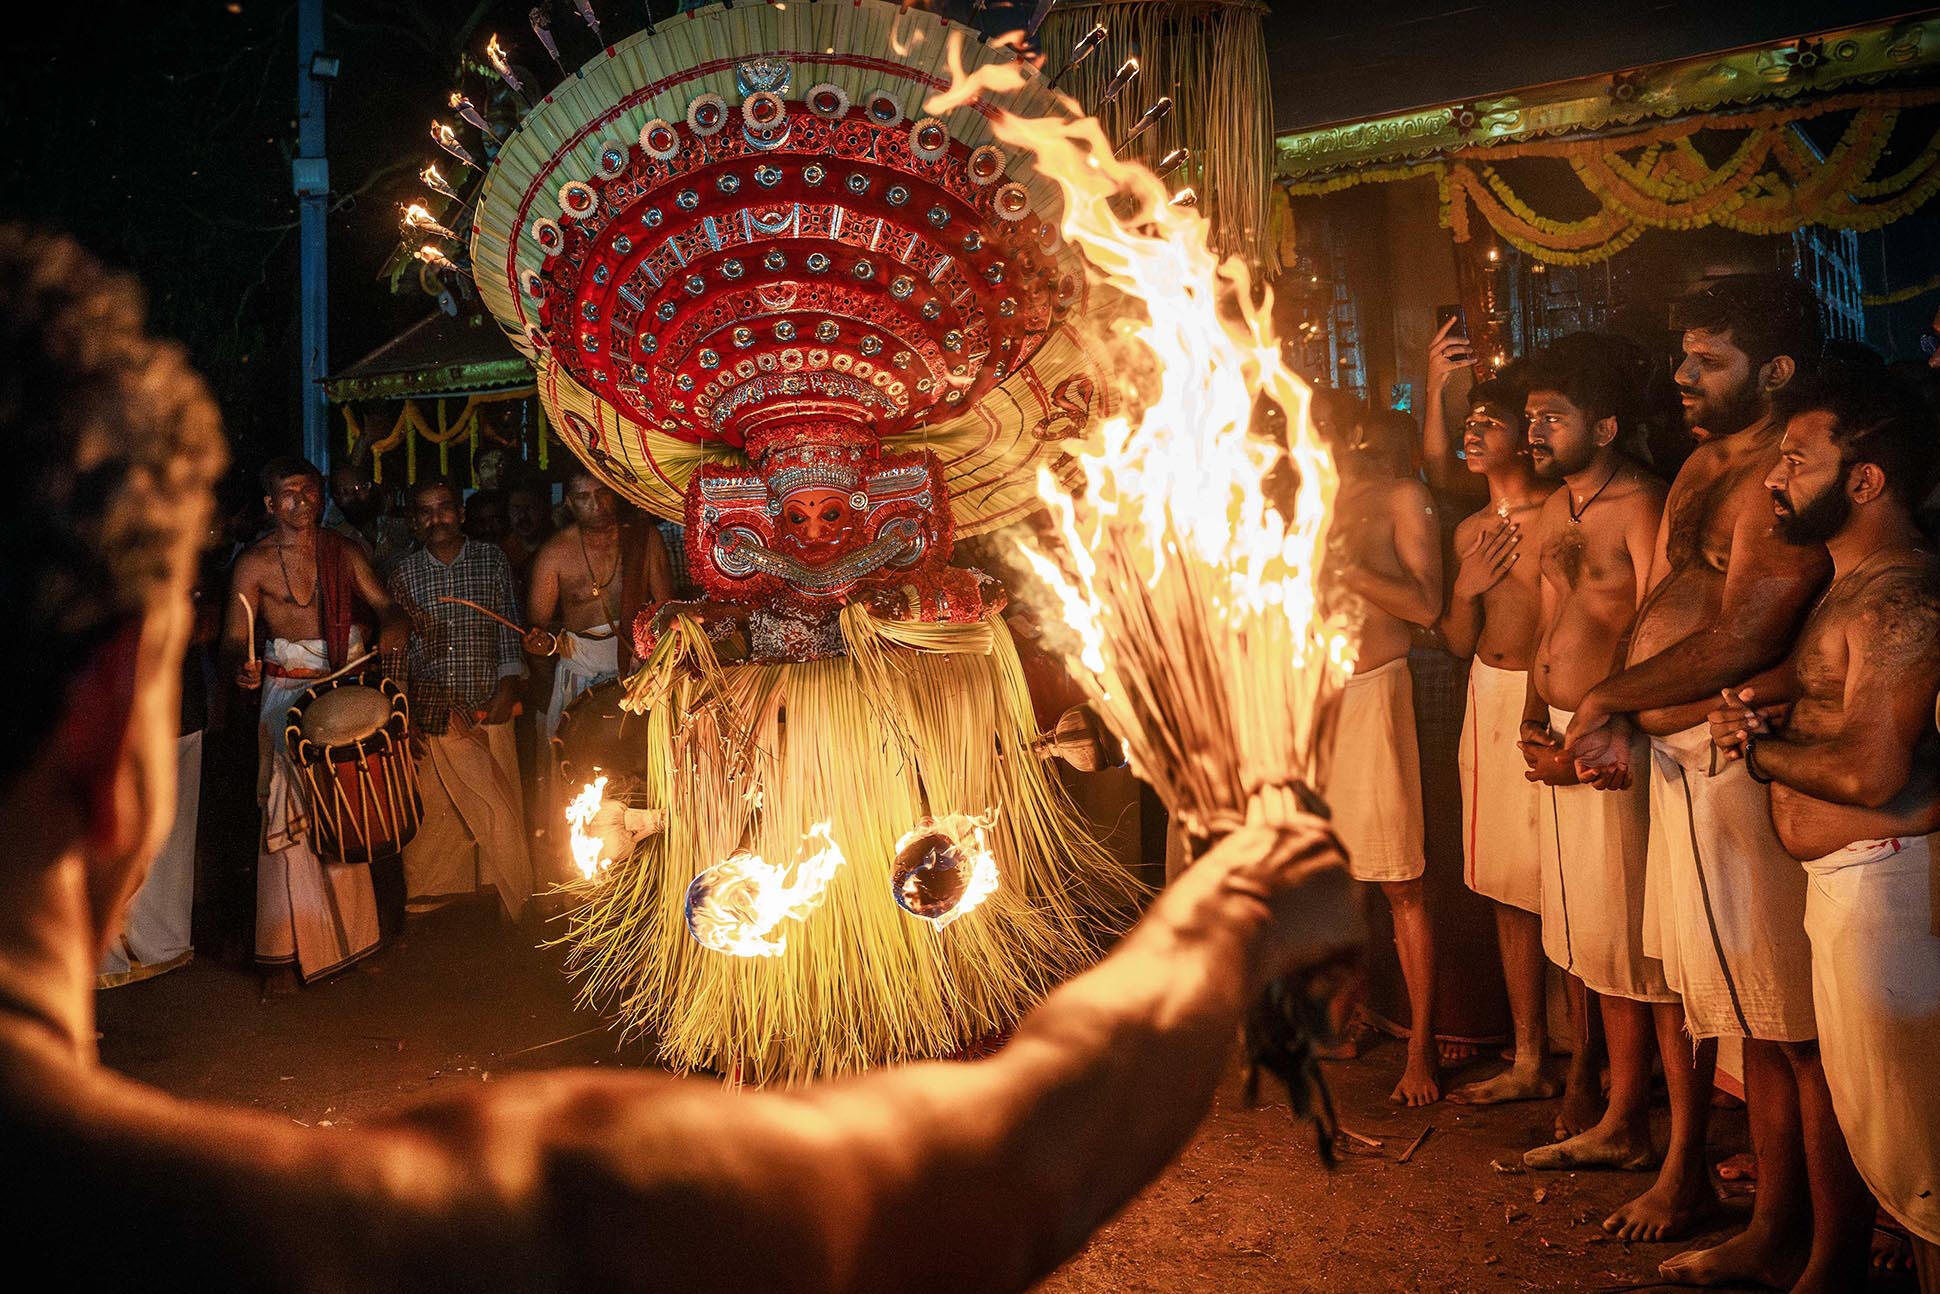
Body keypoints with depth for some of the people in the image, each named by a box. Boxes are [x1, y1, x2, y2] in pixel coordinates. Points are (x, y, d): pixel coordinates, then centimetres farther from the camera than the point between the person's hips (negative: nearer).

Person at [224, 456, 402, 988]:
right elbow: (235, 636, -9)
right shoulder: (254, 563, -4)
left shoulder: (343, 550, 8)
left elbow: (383, 604, 3)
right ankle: (287, 949, 2)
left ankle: (358, 927, 20)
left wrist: (389, 632, -19)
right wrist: (242, 665, -31)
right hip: (289, 694, -3)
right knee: (293, 818, -6)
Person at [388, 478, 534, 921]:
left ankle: (515, 904, 6)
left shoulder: (492, 561, 6)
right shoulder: (404, 575, 9)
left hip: (486, 708, -1)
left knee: (501, 812, -5)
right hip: (429, 713, 2)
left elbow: (509, 628, 5)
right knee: (431, 808, 4)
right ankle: (431, 891, 20)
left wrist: (507, 687, -6)